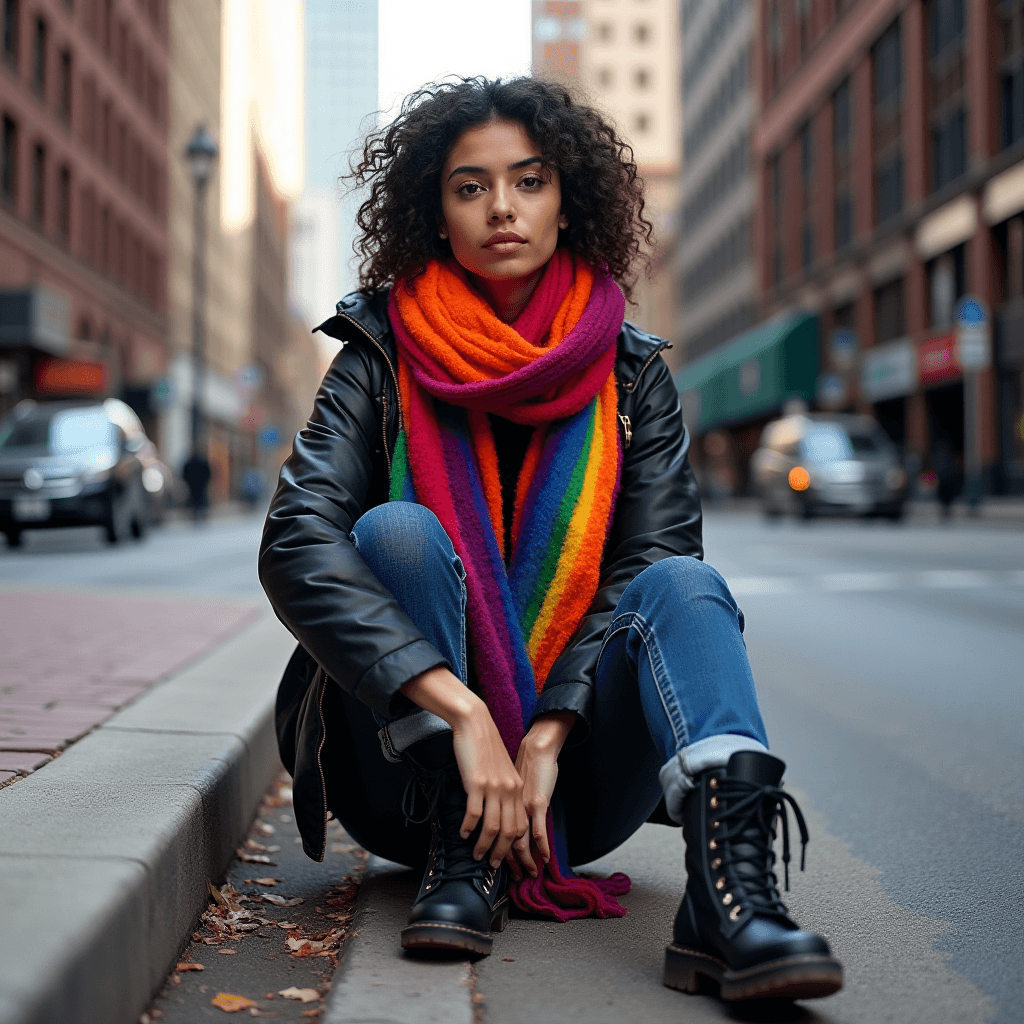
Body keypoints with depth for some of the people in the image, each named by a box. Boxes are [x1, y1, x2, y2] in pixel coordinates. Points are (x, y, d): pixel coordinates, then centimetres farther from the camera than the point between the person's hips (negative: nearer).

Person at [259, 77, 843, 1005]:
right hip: (414, 762, -1)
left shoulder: (631, 373, 5)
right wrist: (461, 711, -30)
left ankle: (729, 892, -45)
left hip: (573, 764, 2)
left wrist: (548, 737, -21)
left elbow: (651, 561, -7)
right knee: (396, 531, -23)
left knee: (684, 586, -23)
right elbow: (296, 544, -18)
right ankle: (462, 860, -25)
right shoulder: (383, 361, -2)